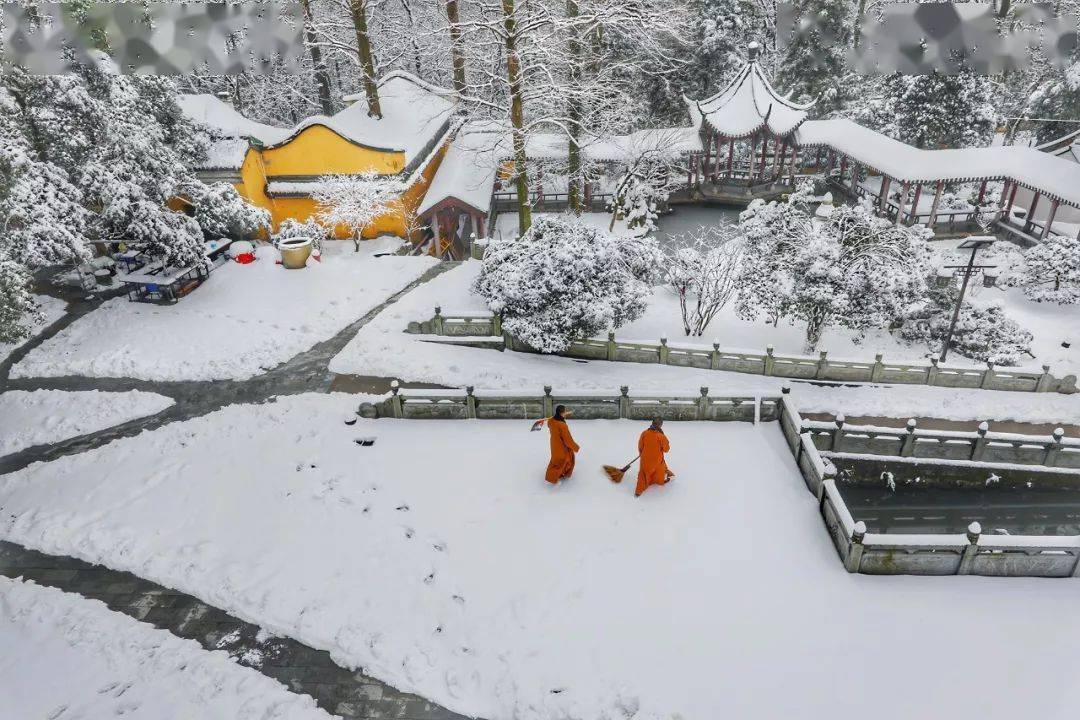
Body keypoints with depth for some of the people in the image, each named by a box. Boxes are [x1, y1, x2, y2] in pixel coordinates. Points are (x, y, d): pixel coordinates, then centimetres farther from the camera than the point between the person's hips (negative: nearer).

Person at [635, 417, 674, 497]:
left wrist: (642, 453, 19)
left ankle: (639, 491, 10)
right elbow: (666, 449, -6)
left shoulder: (644, 433, -12)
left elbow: (640, 446, 0)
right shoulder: (661, 436, -19)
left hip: (645, 459, 2)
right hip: (657, 459, -2)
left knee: (643, 473, 14)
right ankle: (661, 481, 53)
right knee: (660, 469, 28)